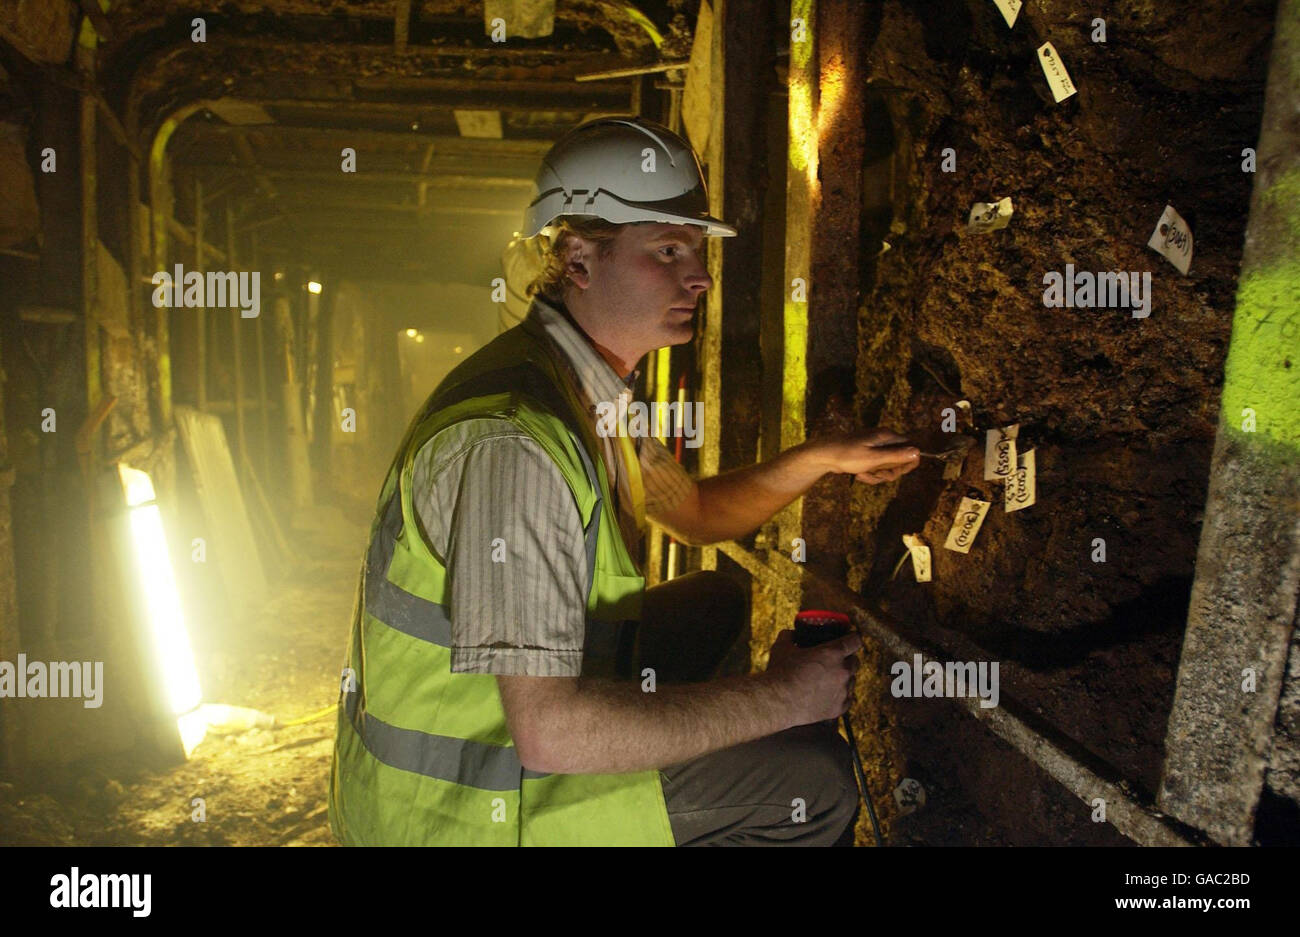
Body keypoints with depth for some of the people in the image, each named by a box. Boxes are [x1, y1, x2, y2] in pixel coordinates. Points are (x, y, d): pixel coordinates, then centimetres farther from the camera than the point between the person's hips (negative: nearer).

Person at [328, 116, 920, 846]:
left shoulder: (589, 389, 3)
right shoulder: (515, 439, -29)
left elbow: (696, 511, 20)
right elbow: (549, 730, -33)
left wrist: (820, 460, 6)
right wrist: (782, 696, -23)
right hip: (463, 810, -9)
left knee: (717, 604, 19)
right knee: (813, 774, -15)